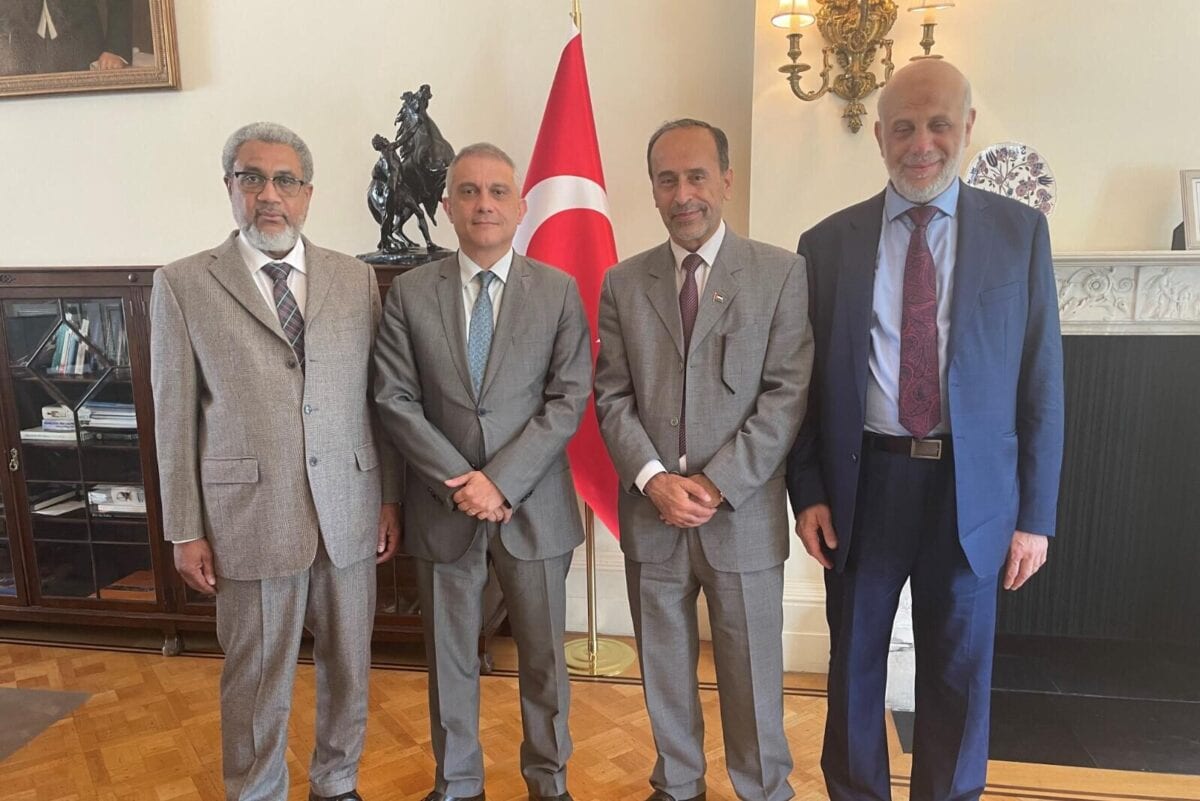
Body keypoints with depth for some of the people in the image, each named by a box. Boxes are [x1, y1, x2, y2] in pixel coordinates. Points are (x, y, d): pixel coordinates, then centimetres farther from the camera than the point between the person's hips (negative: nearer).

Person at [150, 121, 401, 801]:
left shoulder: (357, 279, 5)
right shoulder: (183, 286, -1)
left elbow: (380, 398, 6)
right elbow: (175, 420, -1)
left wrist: (391, 497, 5)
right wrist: (186, 531, -1)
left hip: (350, 512, 3)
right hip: (250, 517, -2)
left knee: (349, 667, 16)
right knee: (257, 681, 11)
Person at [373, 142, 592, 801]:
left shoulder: (558, 290, 0)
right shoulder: (409, 292, 1)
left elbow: (568, 398, -6)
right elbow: (395, 400, -4)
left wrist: (502, 481, -15)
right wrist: (460, 482, -13)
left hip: (533, 506, 0)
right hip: (443, 506, 1)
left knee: (543, 657, 13)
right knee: (449, 658, 15)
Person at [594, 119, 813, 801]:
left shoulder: (782, 273, -1)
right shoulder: (623, 283, 6)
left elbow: (786, 395, -7)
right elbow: (613, 397, 3)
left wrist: (716, 485, -14)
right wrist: (654, 480, -11)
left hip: (744, 515, -2)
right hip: (651, 515, 3)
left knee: (752, 675, 10)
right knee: (665, 671, 15)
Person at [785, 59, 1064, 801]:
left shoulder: (1020, 230, 1)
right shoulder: (827, 242, 1)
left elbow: (1042, 379, 1)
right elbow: (804, 379, 2)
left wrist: (1036, 513, -2)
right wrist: (808, 490, -5)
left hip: (971, 488, 0)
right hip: (863, 482, 0)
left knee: (959, 672, 14)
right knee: (855, 663, 15)